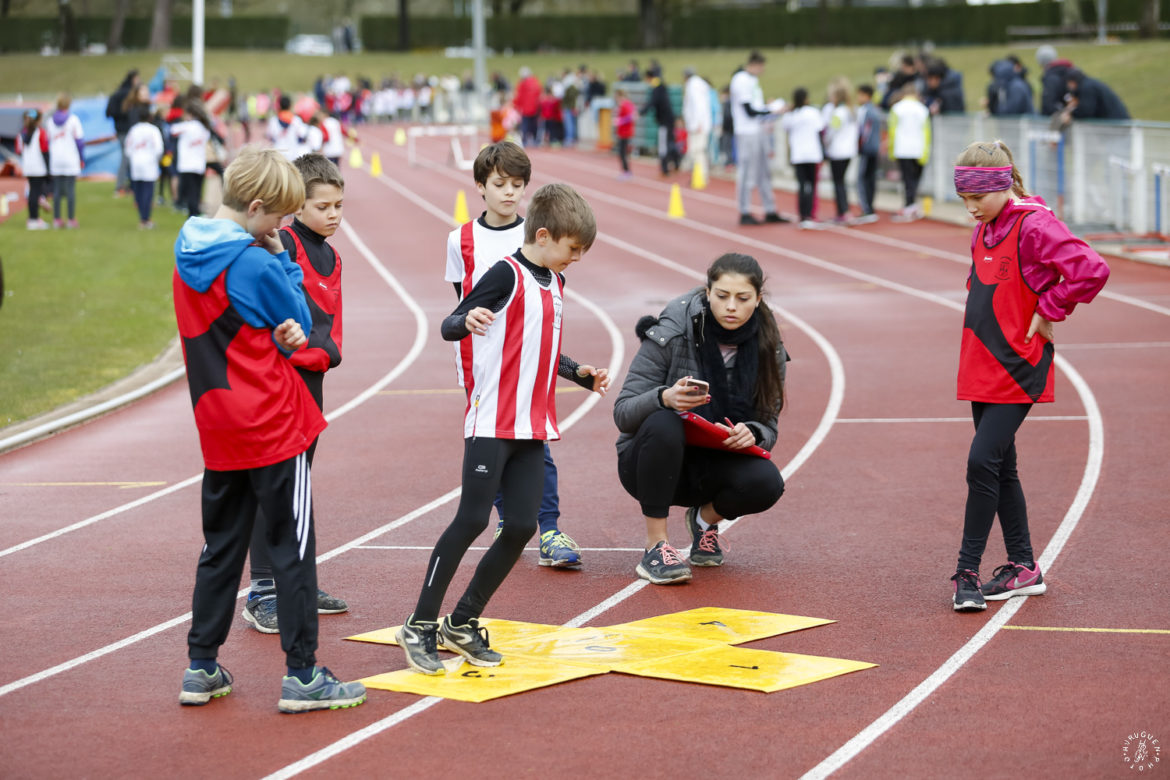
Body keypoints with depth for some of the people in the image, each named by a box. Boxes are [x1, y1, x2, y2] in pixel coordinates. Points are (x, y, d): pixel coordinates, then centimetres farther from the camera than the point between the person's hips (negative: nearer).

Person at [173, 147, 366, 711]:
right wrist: (282, 257, 0)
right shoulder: (256, 265, -18)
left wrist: (277, 332, -5)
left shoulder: (187, 253, 6)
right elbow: (301, 324, -4)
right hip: (272, 425, -7)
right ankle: (302, 675, 2)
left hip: (217, 426, 7)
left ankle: (202, 667, 17)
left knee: (221, 545, 15)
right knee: (293, 546, 0)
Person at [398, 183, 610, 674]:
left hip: (533, 428, 8)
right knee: (473, 519, -9)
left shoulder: (554, 282, 16)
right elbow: (449, 326, -15)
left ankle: (462, 624, 13)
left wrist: (579, 374, 24)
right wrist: (468, 320, -35)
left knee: (522, 525, 1)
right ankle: (420, 626, 0)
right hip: (493, 422, -8)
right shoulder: (508, 274, -9)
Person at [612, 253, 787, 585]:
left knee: (766, 483, -28)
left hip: (712, 465, 3)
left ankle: (707, 517, 8)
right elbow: (623, 413, -16)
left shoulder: (768, 348, -4)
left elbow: (768, 427, 1)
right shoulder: (671, 334, -16)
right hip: (647, 464, -3)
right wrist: (664, 397, -38)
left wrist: (752, 434, -24)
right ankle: (655, 546, -24)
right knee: (663, 423, -36)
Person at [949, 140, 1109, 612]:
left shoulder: (1035, 227, -15)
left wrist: (1048, 311, -16)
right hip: (982, 368, 9)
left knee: (983, 461, -14)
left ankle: (967, 572, -9)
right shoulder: (983, 232, 12)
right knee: (1001, 468, 12)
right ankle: (1023, 568, 22)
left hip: (1016, 370, -9)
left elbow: (1092, 270, -24)